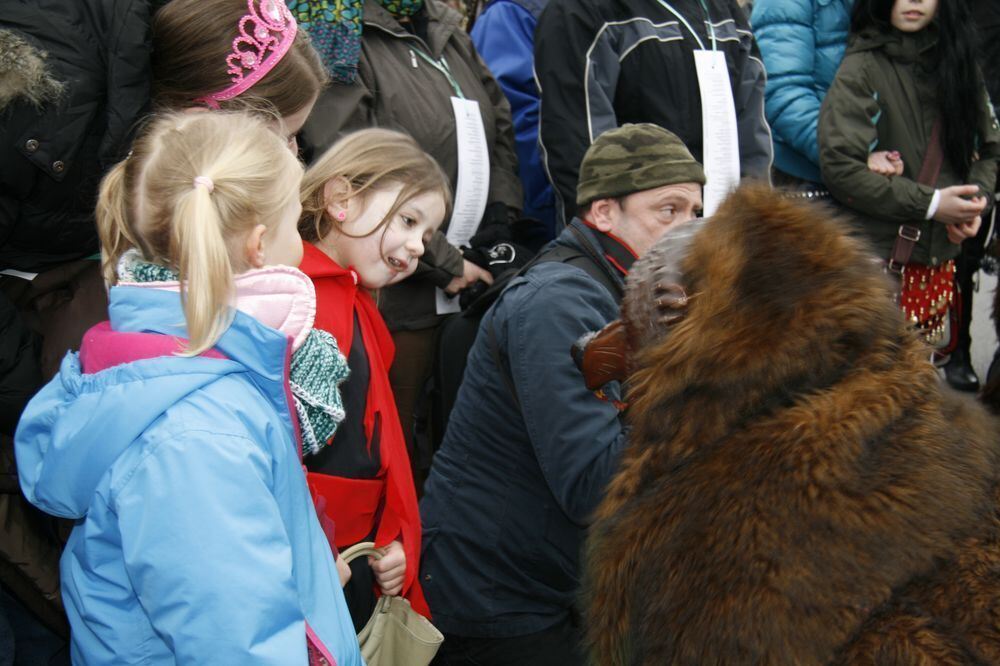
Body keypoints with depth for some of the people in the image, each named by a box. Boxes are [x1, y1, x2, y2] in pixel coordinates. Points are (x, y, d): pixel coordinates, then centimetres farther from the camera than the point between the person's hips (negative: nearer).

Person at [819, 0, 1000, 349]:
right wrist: (928, 203, -15)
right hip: (879, 258, -5)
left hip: (941, 256, 5)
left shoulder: (959, 65, 9)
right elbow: (839, 167, -15)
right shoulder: (862, 68, -7)